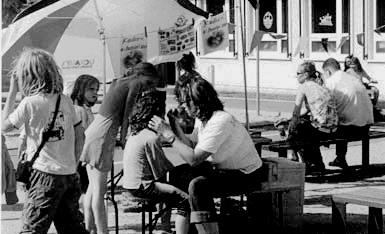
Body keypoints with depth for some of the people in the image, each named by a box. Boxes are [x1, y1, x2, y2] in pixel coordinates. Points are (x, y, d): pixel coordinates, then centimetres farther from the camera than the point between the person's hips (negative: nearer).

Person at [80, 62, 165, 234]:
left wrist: (117, 139, 18)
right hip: (102, 136, -9)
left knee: (93, 188, 11)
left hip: (93, 131, 9)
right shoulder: (135, 84, -3)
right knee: (99, 190, -9)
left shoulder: (118, 82, 23)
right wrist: (123, 140, 2)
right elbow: (126, 115, -4)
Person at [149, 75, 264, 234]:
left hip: (247, 176, -10)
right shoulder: (202, 117, 0)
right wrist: (173, 125, -8)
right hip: (224, 167, 10)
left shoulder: (220, 121, -29)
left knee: (197, 186, -28)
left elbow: (194, 159, -31)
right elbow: (192, 146, -2)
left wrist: (168, 134, -26)